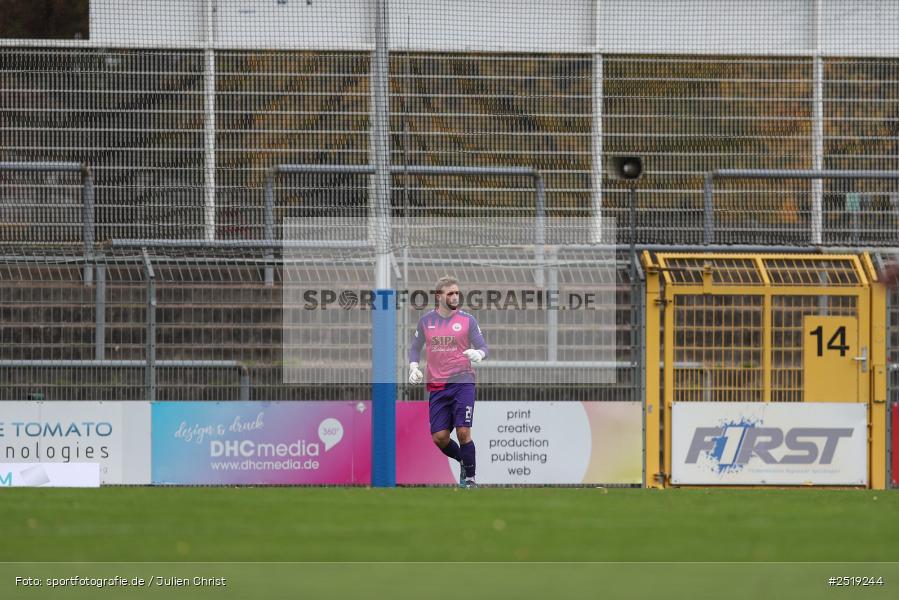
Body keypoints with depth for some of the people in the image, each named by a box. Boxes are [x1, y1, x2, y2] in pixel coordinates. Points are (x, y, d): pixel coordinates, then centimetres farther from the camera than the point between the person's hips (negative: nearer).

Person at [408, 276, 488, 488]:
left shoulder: (468, 320, 0)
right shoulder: (426, 320, 7)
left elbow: (483, 347, -2)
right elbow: (415, 348, 17)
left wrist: (478, 354, -26)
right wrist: (413, 368, 0)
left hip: (463, 382, -3)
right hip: (437, 386, 3)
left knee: (463, 432, -13)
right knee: (439, 437, -2)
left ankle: (469, 477, 2)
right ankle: (463, 460, 26)